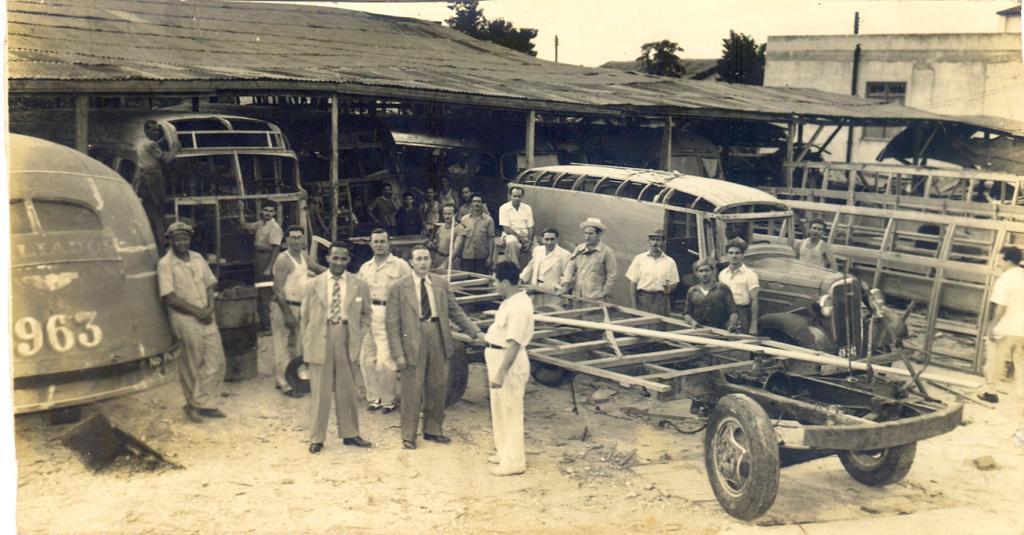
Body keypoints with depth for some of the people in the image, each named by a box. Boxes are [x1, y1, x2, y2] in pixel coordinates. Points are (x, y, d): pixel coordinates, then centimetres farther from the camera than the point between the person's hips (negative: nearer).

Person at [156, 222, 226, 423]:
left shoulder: (198, 258, 11)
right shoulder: (165, 264, -7)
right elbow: (169, 297, -12)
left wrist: (210, 308, -5)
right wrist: (197, 312, -13)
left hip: (207, 318, 6)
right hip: (185, 319, -6)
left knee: (216, 362, 5)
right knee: (191, 365, 1)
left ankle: (207, 404, 17)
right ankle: (193, 404, 17)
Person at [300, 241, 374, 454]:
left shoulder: (359, 286, 3)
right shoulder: (313, 285, 2)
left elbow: (366, 313, 14)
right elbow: (304, 316, 6)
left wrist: (358, 334, 2)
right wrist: (307, 344, 2)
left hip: (347, 342, 1)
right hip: (320, 343, -1)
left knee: (347, 390, 10)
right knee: (319, 392, 4)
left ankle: (349, 434, 24)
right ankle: (316, 438, 14)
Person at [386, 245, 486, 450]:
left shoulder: (441, 284, 6)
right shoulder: (399, 288, -4)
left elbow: (455, 311, 13)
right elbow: (393, 323, -5)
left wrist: (476, 332, 4)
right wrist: (398, 354, -11)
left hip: (438, 338, 4)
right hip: (413, 342, -4)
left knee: (438, 388, 12)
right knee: (412, 390, 2)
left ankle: (433, 430, 29)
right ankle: (408, 436, 16)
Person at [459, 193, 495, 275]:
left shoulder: (488, 220, -2)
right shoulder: (464, 219, 5)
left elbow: (491, 239, -2)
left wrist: (490, 256, -6)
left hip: (482, 257, -2)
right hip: (467, 256, 2)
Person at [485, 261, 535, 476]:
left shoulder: (519, 307, -23)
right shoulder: (510, 301, 9)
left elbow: (513, 344, -27)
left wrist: (501, 373, -28)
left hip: (510, 363, -10)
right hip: (498, 358, 10)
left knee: (510, 412, -1)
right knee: (499, 410, 20)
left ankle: (514, 461, 9)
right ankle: (504, 452, 33)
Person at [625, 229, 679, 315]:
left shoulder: (670, 262, 6)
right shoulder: (639, 259, 4)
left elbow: (674, 284, 12)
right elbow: (633, 282, 2)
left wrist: (669, 289, -10)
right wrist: (634, 305, -4)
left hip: (661, 301, 1)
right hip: (642, 299, 0)